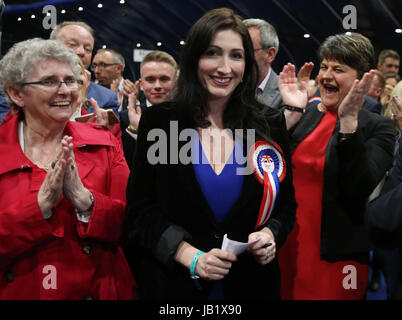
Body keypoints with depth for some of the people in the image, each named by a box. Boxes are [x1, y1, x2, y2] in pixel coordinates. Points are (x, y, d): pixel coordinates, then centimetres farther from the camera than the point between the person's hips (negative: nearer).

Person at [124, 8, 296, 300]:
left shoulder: (271, 125, -2)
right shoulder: (157, 122, -6)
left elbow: (286, 204, 7)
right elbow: (140, 212, -6)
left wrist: (270, 233, -14)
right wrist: (191, 257, -19)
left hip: (251, 283, 2)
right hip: (173, 283, -1)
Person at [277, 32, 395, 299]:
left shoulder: (376, 127, -6)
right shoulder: (302, 115, 4)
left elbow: (360, 188, -21)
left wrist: (348, 119, -25)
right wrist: (292, 113, -11)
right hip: (286, 246, 4)